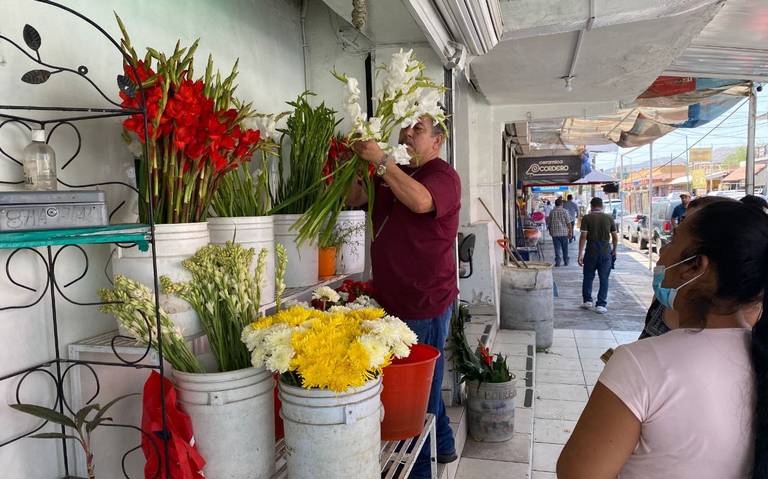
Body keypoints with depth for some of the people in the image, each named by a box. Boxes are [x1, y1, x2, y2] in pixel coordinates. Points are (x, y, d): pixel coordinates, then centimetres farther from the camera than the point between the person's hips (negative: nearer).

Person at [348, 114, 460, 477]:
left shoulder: (443, 175, -10)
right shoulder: (393, 176, 15)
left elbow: (420, 200, -31)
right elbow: (353, 197, 9)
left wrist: (380, 160, -26)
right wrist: (357, 158, -6)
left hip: (425, 304, -8)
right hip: (394, 298, 8)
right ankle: (443, 446, 40)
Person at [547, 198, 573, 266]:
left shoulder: (552, 212, 3)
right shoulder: (565, 211, -6)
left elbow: (549, 223, 9)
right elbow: (569, 223, -7)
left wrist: (550, 231, 22)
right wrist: (570, 232, 1)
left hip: (554, 233, 1)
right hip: (564, 232, -1)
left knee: (557, 248, 3)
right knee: (565, 248, 11)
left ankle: (557, 261, -6)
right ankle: (566, 261, 19)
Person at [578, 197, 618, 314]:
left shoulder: (586, 218, -5)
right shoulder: (609, 218, 2)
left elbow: (583, 236, -10)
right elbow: (615, 237, 5)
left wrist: (580, 254, -7)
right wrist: (614, 250, 20)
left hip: (591, 252, -1)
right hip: (606, 252, 1)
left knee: (588, 277, 15)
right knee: (604, 279, 6)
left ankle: (587, 301, 21)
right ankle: (601, 305, 5)